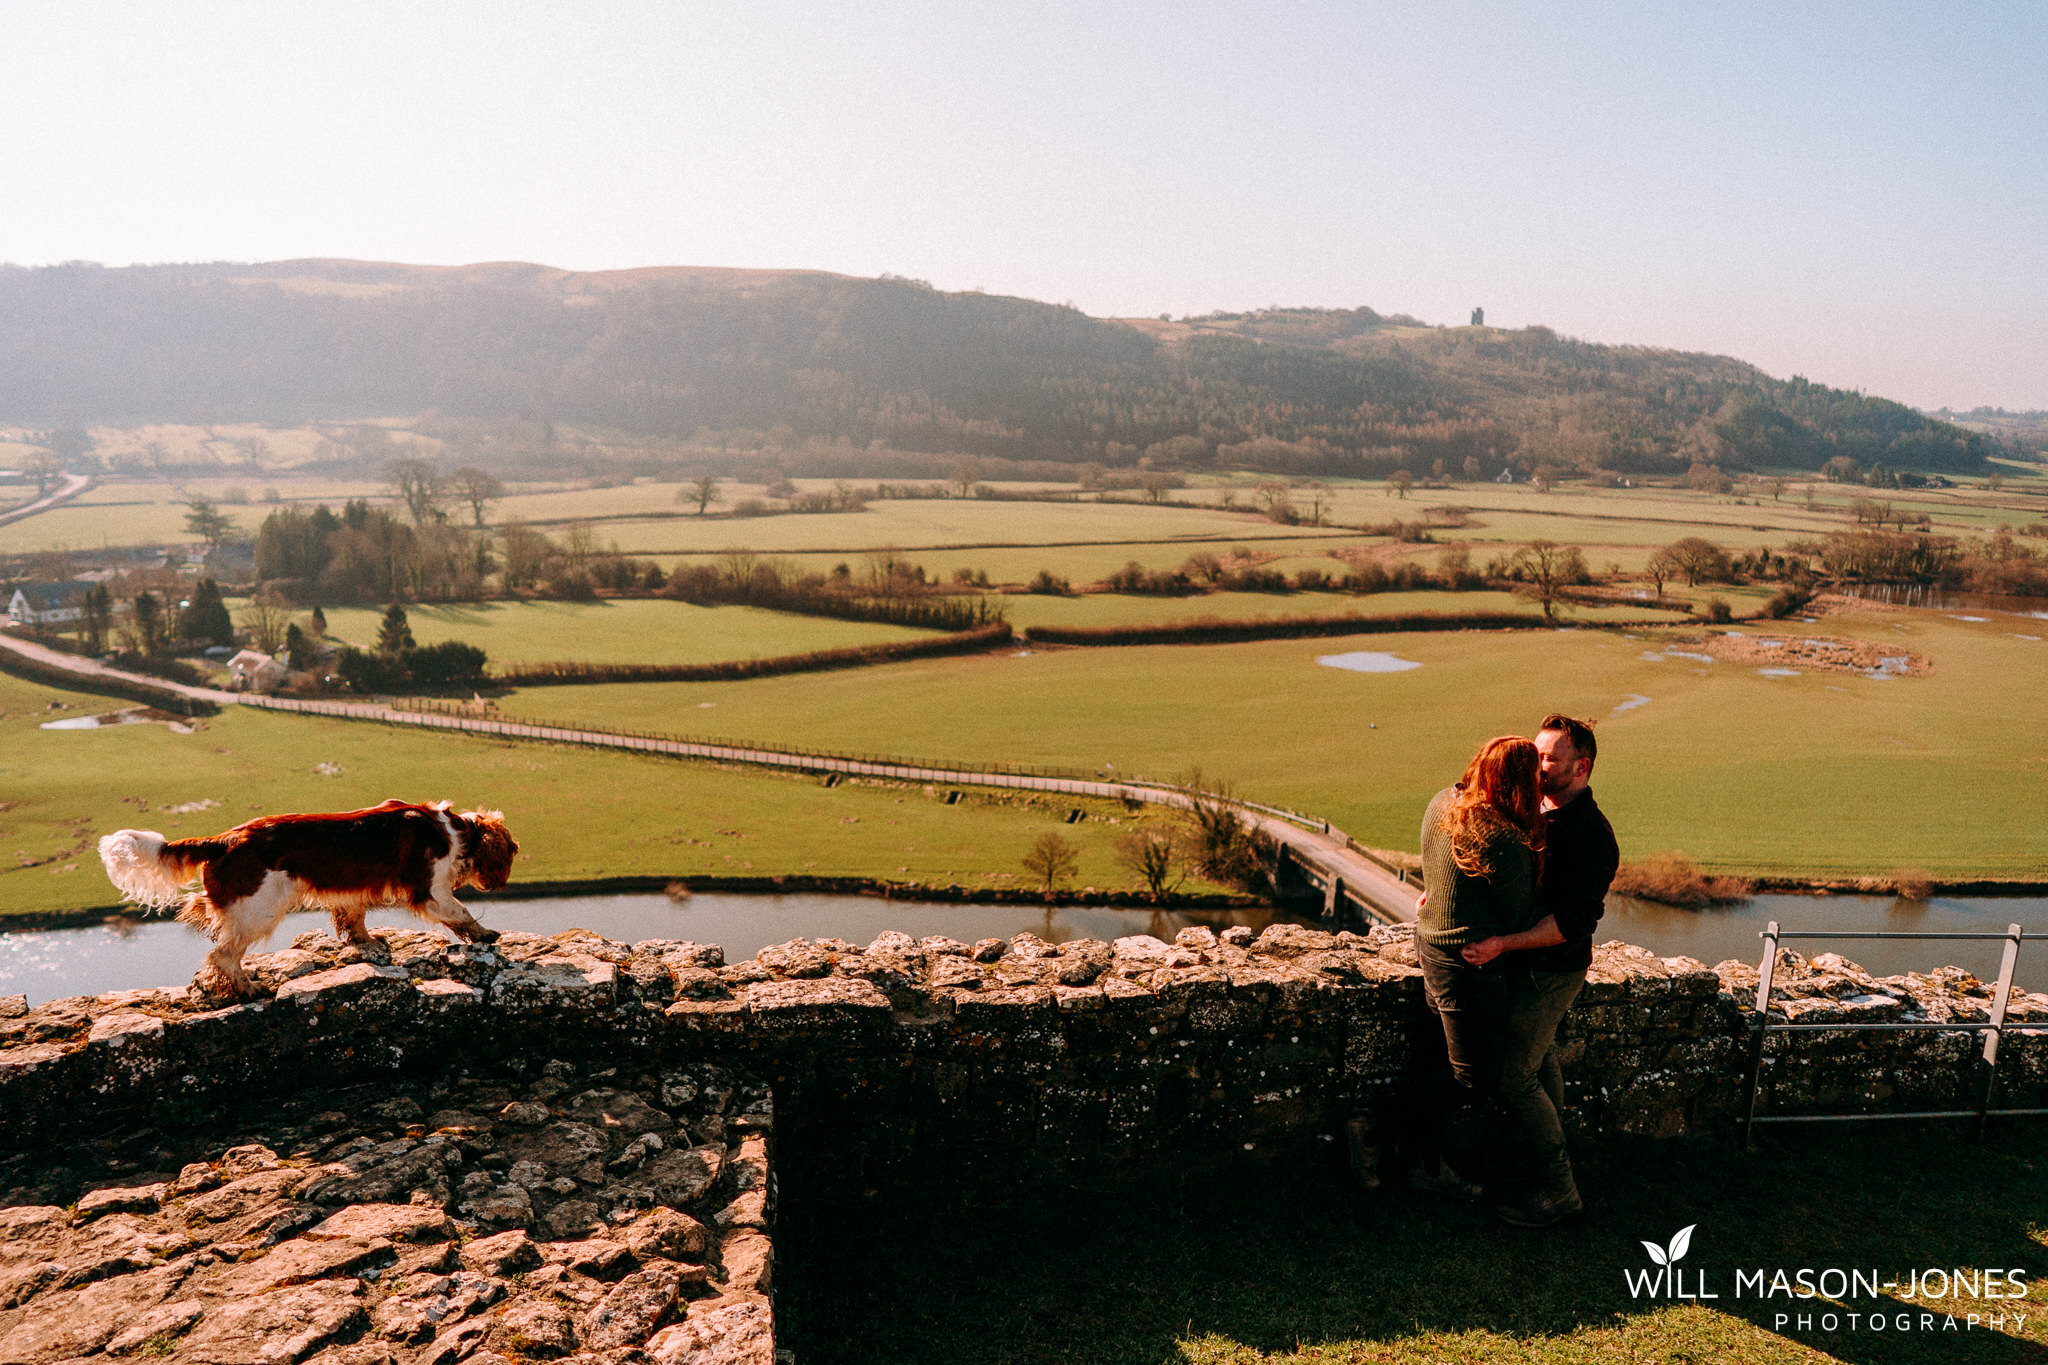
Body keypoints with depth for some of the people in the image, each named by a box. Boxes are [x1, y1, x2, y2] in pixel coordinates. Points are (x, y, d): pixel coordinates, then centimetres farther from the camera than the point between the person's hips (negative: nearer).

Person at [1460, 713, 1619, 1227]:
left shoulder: (1591, 835, -22)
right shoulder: (1536, 810, 5)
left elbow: (1573, 921, -27)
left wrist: (1501, 944, -33)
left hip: (1552, 970, -9)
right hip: (1524, 960, 9)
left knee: (1514, 1077, -5)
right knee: (1539, 1058, 22)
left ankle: (1557, 1188, 8)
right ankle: (1549, 1143, 39)